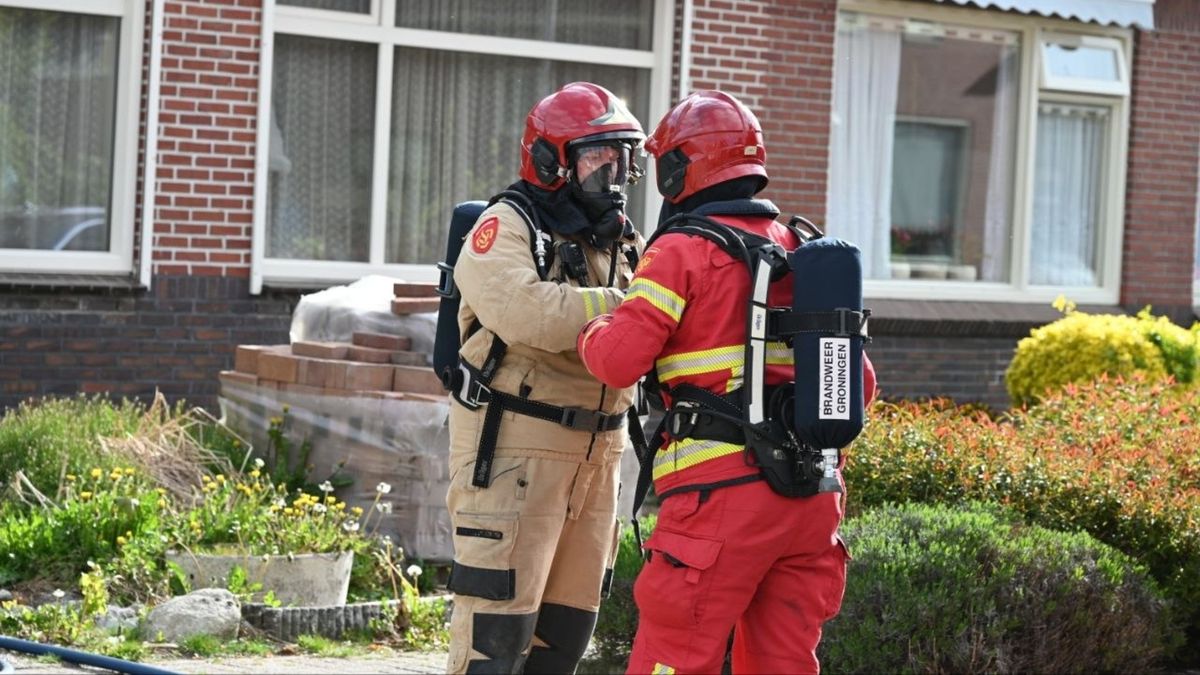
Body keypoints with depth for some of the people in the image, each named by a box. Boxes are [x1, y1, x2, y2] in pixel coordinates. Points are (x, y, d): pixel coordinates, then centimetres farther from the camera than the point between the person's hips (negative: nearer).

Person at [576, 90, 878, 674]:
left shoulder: (682, 252, -5)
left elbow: (618, 360, -12)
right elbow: (858, 381, 17)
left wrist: (591, 331, 9)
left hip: (724, 494, -7)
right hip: (812, 495, 7)